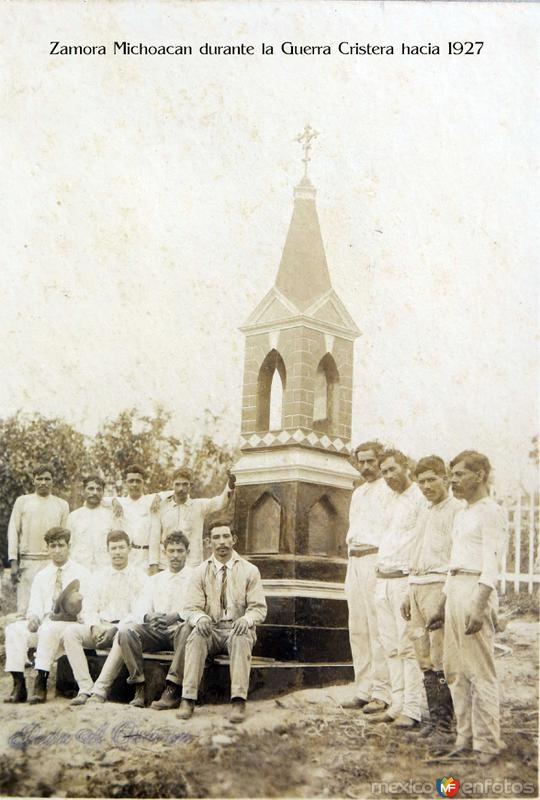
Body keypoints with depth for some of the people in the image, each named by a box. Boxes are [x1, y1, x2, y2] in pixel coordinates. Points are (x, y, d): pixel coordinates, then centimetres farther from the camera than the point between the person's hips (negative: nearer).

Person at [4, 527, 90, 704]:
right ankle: (19, 685, -24)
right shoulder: (41, 576, 20)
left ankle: (41, 685, -35)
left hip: (71, 624, -4)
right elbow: (35, 605, 11)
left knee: (49, 628, -36)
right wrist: (33, 617, -13)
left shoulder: (81, 574, 5)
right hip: (44, 623, 5)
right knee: (14, 629, -22)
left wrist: (61, 614, -20)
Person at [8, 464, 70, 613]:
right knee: (24, 609, -4)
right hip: (27, 562, 0)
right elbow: (13, 531, 5)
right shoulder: (22, 501, 8)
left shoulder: (62, 505, 10)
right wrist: (13, 562, -3)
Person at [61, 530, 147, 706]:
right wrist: (94, 626, -9)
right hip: (100, 626, 4)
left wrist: (116, 629, -17)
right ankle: (85, 688, -28)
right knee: (70, 631, -23)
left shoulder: (139, 576, 5)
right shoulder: (100, 577, 19)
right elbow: (90, 608, 13)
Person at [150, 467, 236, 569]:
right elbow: (155, 538, 6)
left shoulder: (199, 506, 3)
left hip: (192, 567, -1)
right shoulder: (162, 507, 4)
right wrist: (153, 564, -1)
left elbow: (219, 503, -15)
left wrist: (229, 487, -35)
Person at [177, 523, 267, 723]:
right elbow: (191, 608, 1)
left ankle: (238, 701, -40)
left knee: (242, 638, -36)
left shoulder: (249, 571, 4)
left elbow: (259, 608, 0)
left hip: (238, 629, -1)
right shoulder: (200, 572, 7)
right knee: (196, 637, -33)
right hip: (210, 630, 1)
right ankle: (188, 699, -35)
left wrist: (246, 619, -24)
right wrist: (200, 618, -24)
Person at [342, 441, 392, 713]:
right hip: (355, 562, 8)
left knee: (378, 629, -9)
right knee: (358, 630, 7)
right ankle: (363, 690, 13)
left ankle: (381, 693, -6)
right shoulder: (357, 493, 22)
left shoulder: (389, 490, -4)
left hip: (376, 559, -8)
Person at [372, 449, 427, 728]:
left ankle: (413, 709, -3)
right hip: (383, 580, 9)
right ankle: (398, 703, 15)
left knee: (408, 647, -8)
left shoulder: (420, 499, -8)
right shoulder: (392, 502, 20)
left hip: (406, 579, -9)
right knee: (391, 647, 9)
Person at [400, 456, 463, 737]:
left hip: (439, 586, -8)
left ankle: (445, 719, 0)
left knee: (441, 658, -7)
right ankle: (435, 716, 15)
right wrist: (409, 594, 22)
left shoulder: (456, 510, -6)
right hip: (417, 587, 8)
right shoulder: (424, 513, 21)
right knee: (424, 657, 9)